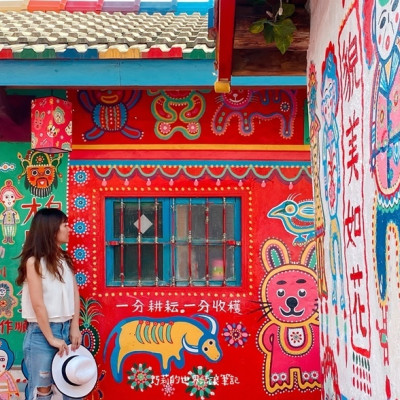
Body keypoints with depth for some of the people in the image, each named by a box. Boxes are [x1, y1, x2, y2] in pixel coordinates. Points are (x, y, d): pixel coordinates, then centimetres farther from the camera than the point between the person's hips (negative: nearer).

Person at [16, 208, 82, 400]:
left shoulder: (65, 259, 9)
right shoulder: (34, 261, -10)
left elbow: (74, 294, 5)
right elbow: (38, 304, -14)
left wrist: (74, 328, -5)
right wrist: (51, 338, -14)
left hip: (66, 328, 6)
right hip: (42, 333, -6)